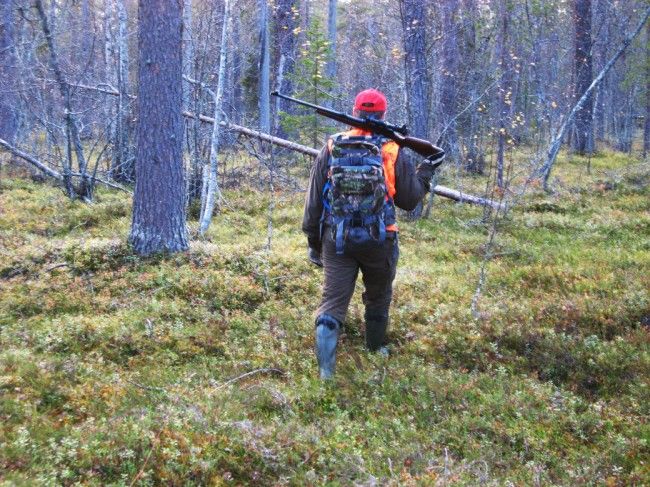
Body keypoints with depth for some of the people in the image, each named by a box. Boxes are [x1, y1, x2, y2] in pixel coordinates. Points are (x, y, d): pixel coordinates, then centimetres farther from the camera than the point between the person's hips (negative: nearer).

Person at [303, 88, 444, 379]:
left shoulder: (331, 148, -1)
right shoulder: (392, 152, -6)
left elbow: (314, 200, 2)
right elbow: (409, 200, 3)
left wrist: (313, 241, 11)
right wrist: (426, 171, 18)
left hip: (336, 239, 1)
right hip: (378, 241, 0)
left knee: (333, 300, 0)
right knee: (378, 297, 23)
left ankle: (326, 369, -13)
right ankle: (375, 349, 40)